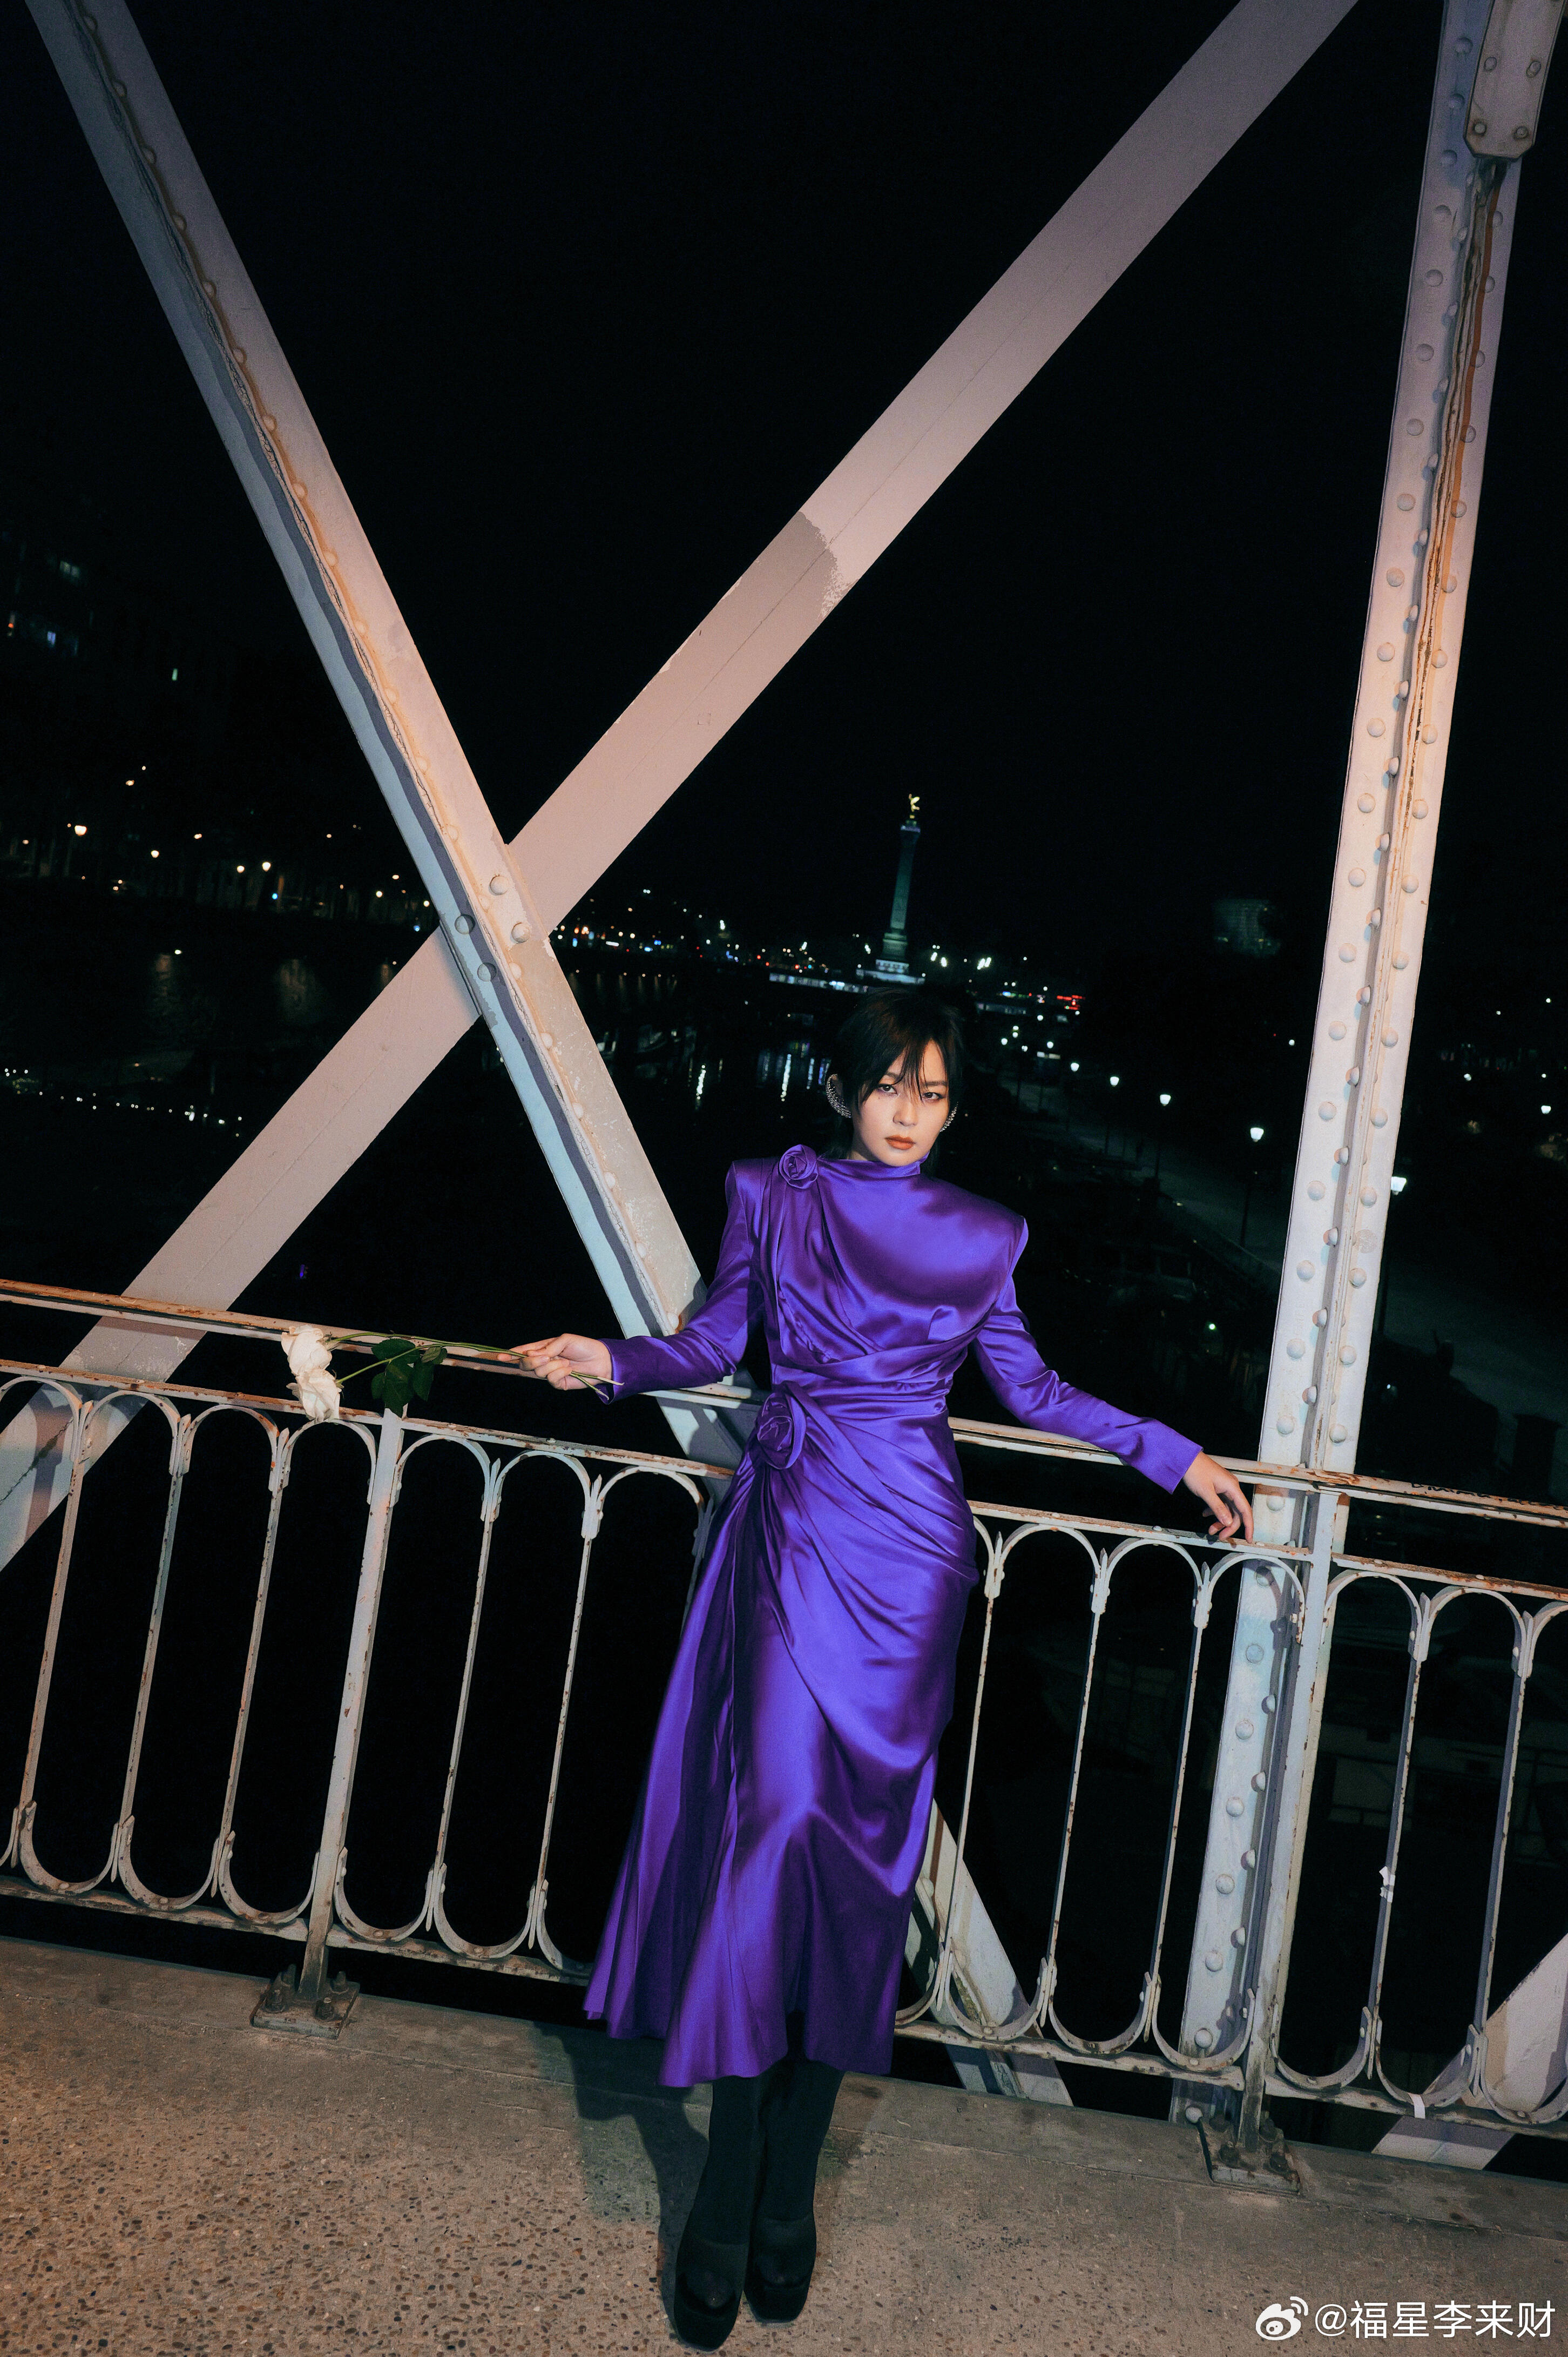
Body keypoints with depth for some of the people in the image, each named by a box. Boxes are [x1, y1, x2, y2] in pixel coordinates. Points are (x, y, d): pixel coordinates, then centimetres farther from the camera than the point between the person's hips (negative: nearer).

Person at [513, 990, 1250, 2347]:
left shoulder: (980, 1238, 9)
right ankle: (731, 2209, 6)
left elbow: (1032, 1389, 16)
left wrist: (1177, 1457, 14)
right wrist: (614, 1360, -7)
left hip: (909, 1548, 1)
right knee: (776, 1812, -7)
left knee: (862, 1844, 3)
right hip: (792, 1533, -1)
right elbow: (717, 1342, 10)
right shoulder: (774, 1196, 7)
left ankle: (780, 2200, 16)